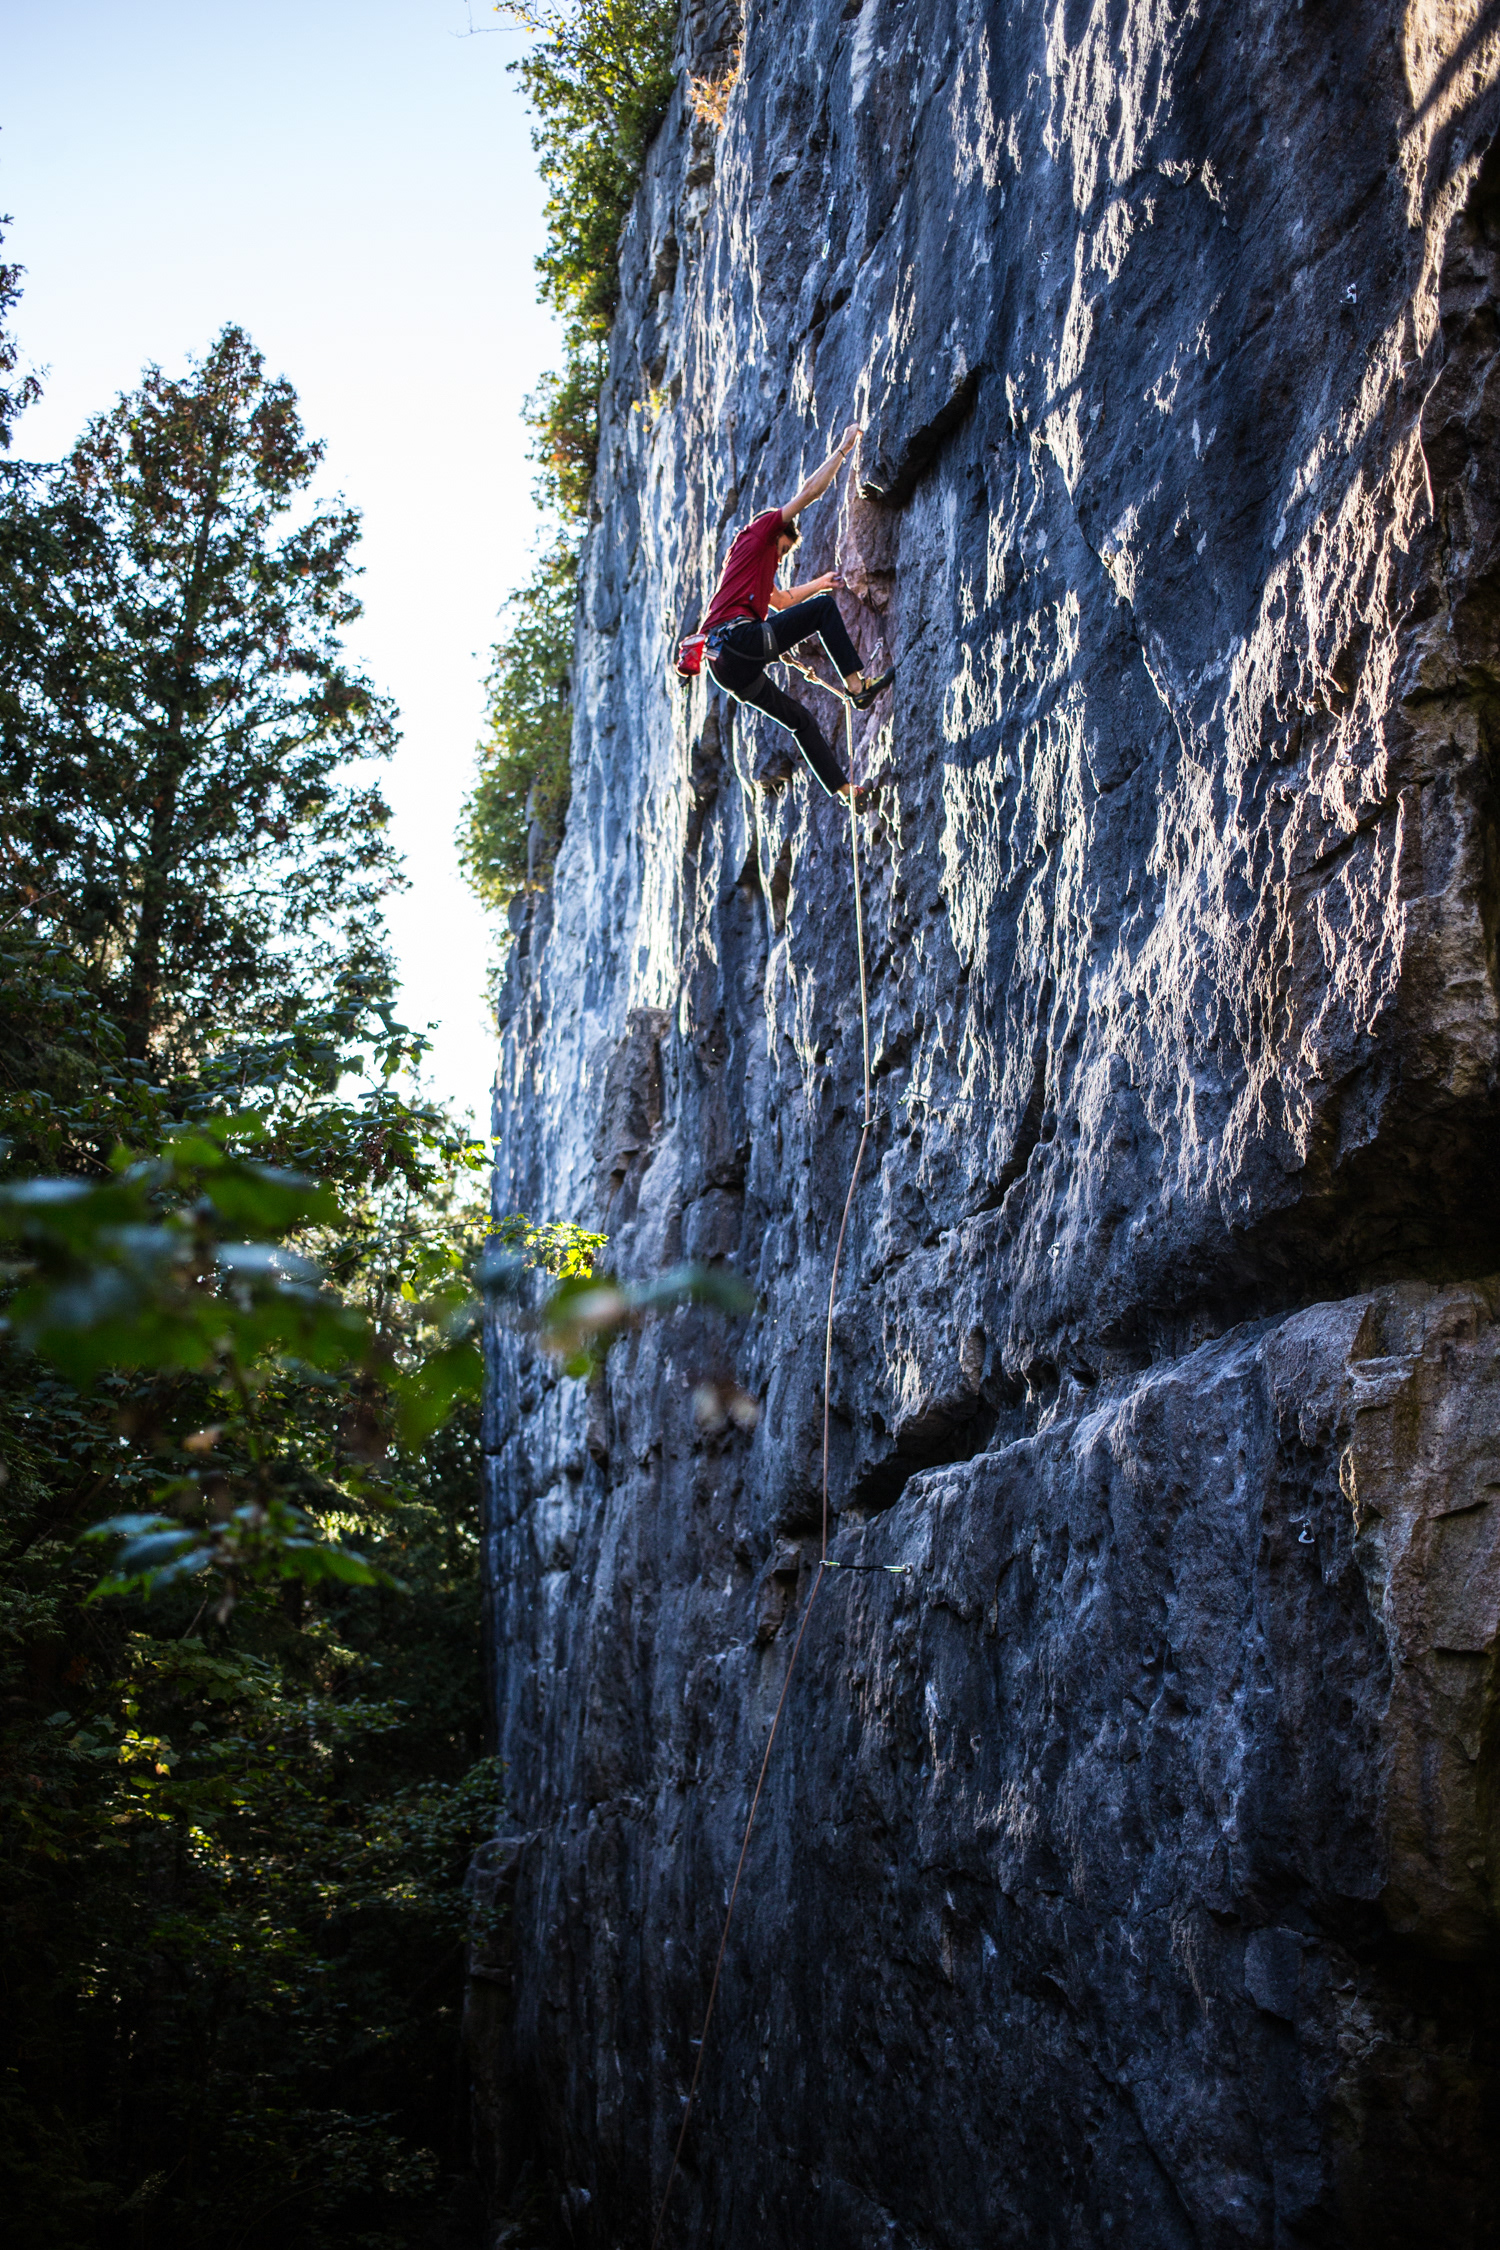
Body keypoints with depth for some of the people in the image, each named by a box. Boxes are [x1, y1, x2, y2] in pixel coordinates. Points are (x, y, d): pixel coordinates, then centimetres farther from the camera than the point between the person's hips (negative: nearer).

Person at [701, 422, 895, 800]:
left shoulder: (749, 565, 37)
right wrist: (843, 449, 15)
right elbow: (809, 492, 8)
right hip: (739, 638, -9)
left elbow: (783, 600, 51)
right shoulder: (758, 533, 12)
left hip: (724, 666, 9)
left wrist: (822, 581, 57)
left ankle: (845, 791, 11)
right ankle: (858, 687, -10)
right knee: (824, 607, 0)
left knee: (800, 719, 12)